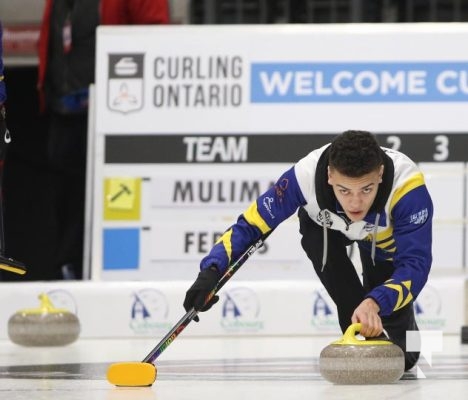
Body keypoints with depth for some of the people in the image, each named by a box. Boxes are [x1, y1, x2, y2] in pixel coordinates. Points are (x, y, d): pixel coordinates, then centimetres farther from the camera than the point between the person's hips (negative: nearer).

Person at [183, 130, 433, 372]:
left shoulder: (406, 186, -44)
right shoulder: (307, 175, -41)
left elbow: (415, 263, -43)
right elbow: (251, 224, -32)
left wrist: (375, 303, -60)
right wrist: (211, 271, -47)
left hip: (386, 237, -2)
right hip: (329, 224, 2)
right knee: (317, 237, -36)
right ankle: (365, 335, -17)